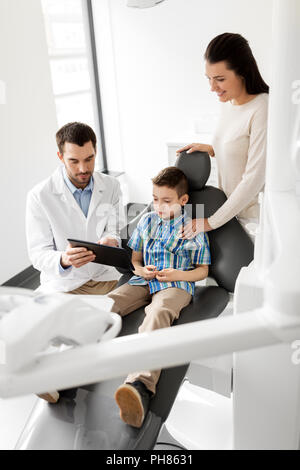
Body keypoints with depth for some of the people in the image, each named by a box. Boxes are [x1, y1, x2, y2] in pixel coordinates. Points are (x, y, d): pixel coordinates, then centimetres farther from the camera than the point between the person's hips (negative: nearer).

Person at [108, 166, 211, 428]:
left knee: (158, 315, -39)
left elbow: (203, 270, 10)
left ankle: (141, 386, -61)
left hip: (176, 285, -5)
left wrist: (178, 274, -10)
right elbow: (134, 257, 23)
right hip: (144, 281, 5)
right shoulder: (147, 221, 20)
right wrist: (141, 270, -1)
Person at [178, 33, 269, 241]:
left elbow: (255, 177, -23)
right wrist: (212, 149, 1)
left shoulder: (262, 110, -22)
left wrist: (212, 221, -19)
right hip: (231, 207, 7)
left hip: (253, 215, -7)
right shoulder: (228, 102, 4)